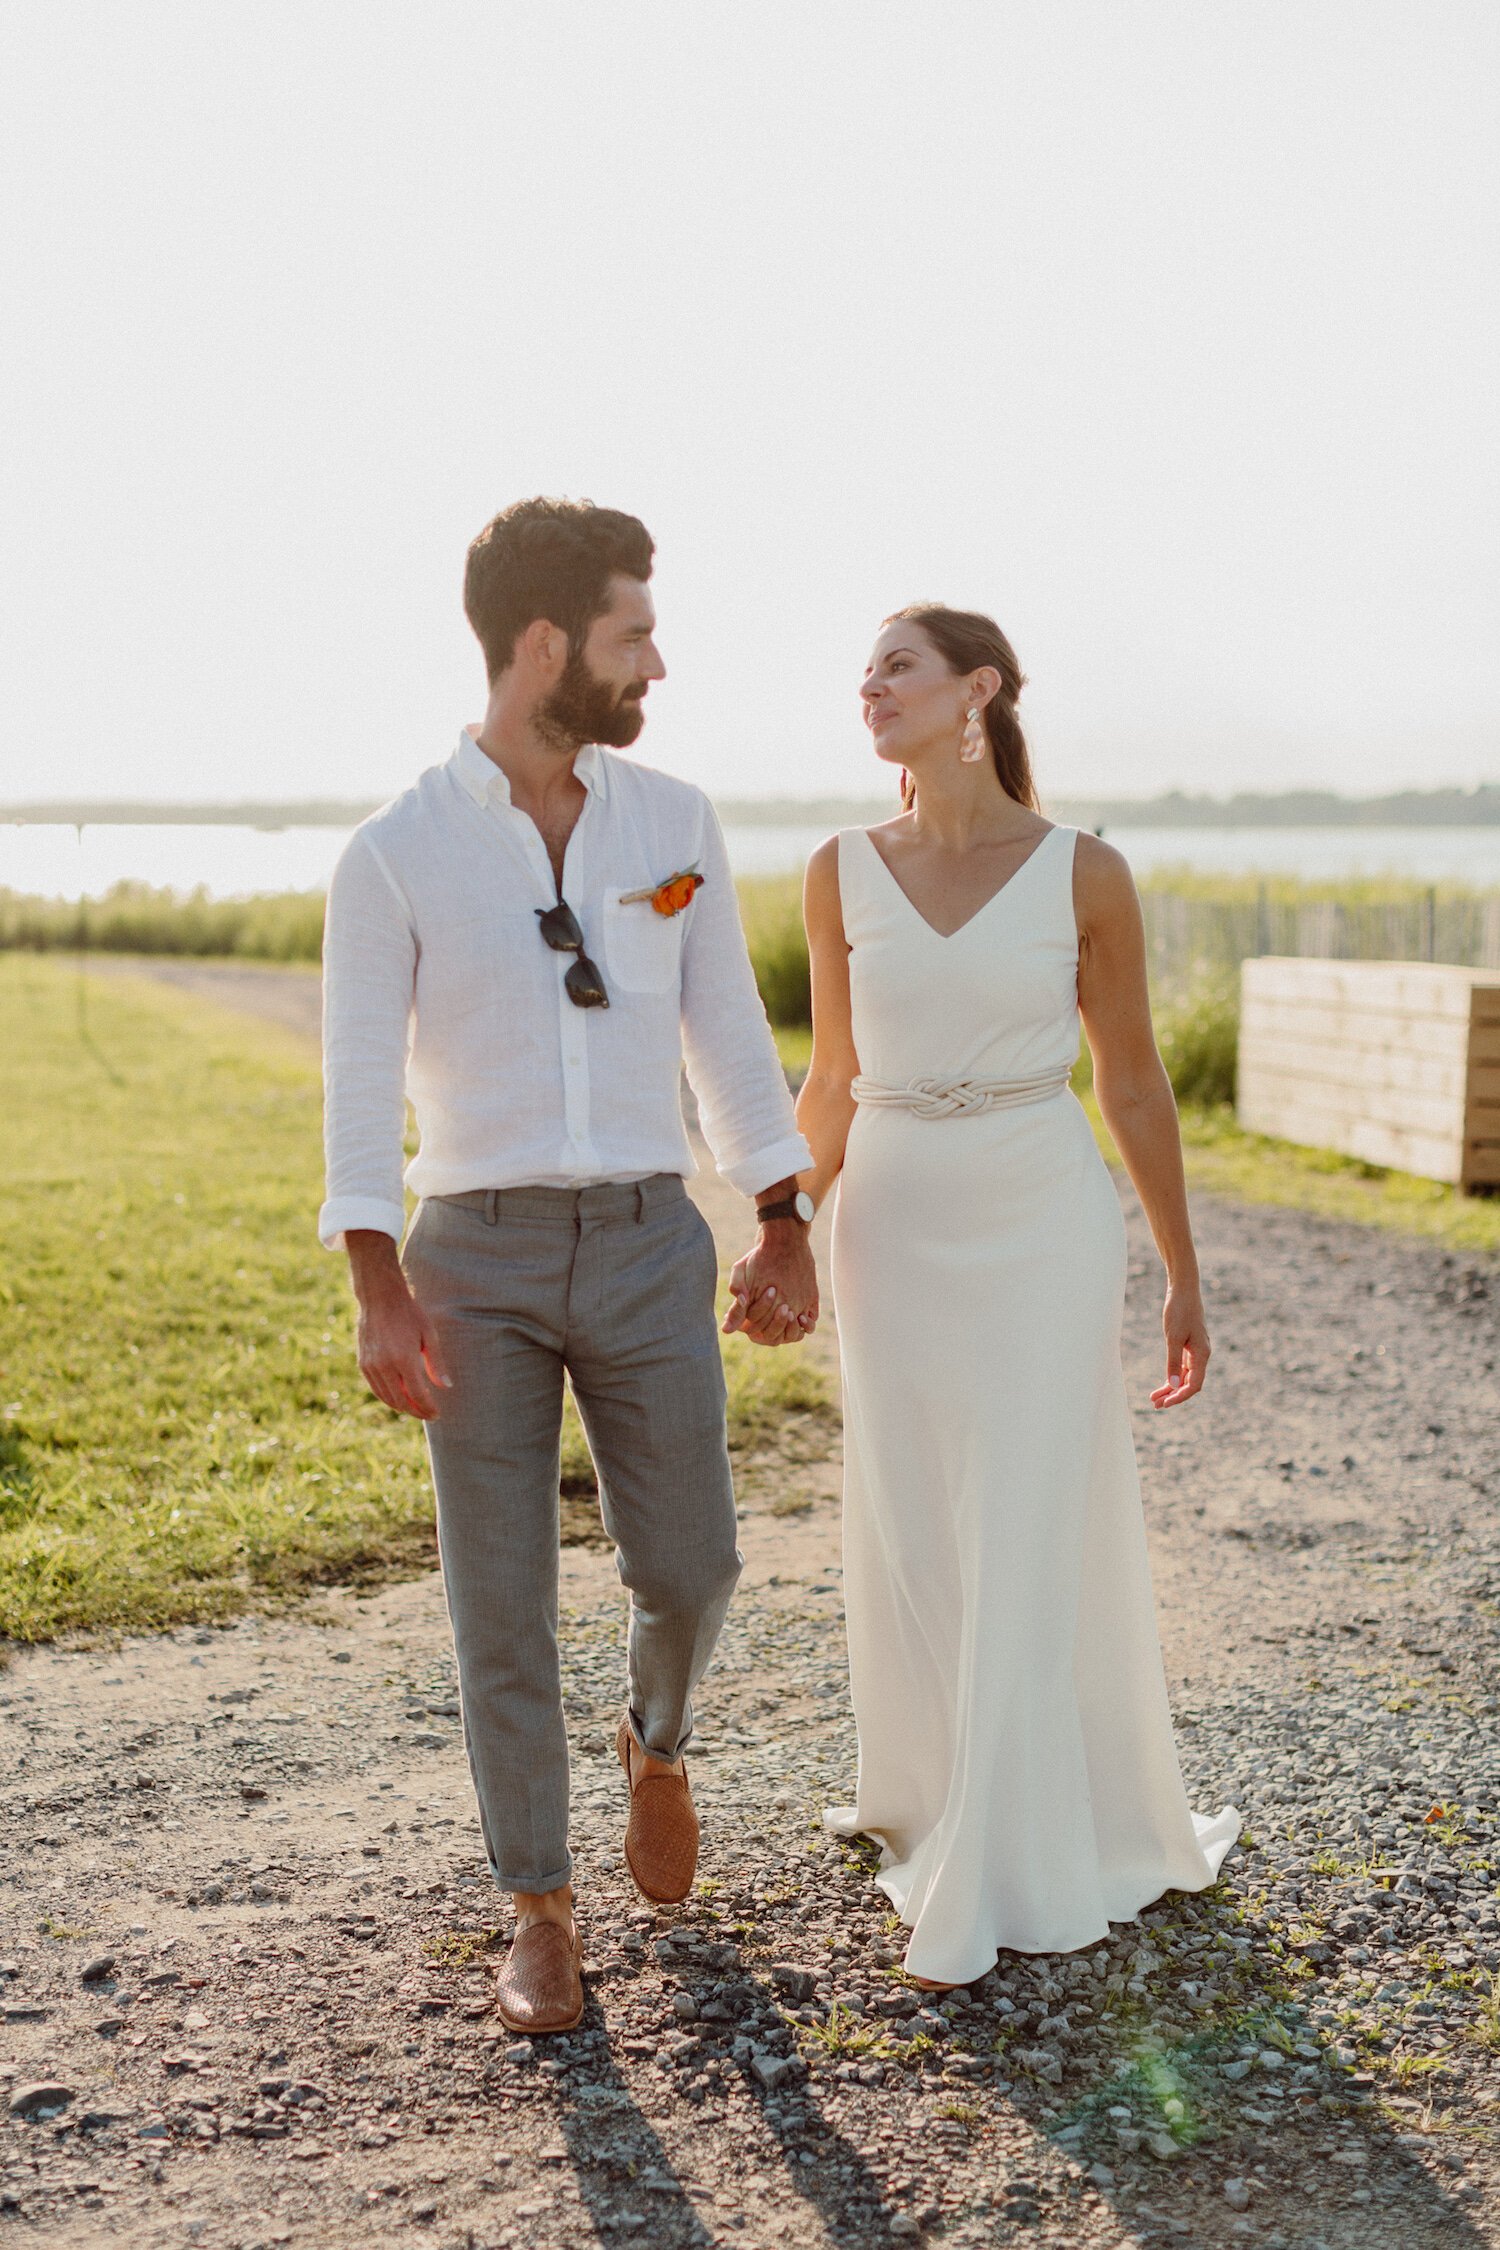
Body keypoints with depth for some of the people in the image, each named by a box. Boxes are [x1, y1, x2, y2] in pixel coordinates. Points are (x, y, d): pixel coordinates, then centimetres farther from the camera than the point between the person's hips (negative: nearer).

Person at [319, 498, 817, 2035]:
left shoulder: (676, 825, 4)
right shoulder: (395, 856, -5)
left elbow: (727, 1032, 10)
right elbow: (361, 1087, -5)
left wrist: (784, 1227, 8)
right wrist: (380, 1294, -13)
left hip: (648, 1243, 2)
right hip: (477, 1255, -2)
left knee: (687, 1563, 4)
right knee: (501, 1602, 3)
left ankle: (657, 1741, 39)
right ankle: (540, 1914, 19)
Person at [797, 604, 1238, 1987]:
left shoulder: (1083, 873, -7)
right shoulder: (844, 873, 0)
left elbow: (1133, 1080, 0)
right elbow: (833, 1081, 10)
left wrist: (1184, 1280, 3)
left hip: (1047, 1226, -3)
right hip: (897, 1232, 3)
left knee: (1030, 1545, -1)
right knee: (910, 1536, 12)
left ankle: (993, 1883, 11)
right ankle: (922, 1789, 36)